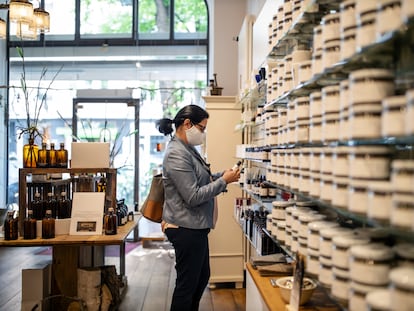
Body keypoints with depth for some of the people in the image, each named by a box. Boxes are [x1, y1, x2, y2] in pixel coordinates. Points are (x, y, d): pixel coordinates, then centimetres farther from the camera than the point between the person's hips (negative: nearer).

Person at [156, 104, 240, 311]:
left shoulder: (188, 149, 9)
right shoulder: (176, 154, -22)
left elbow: (199, 180, 17)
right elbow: (193, 197, -24)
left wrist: (221, 175, 2)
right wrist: (224, 181, -18)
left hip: (195, 226, 10)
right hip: (186, 229, -10)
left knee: (202, 276, 22)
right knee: (187, 283, 5)